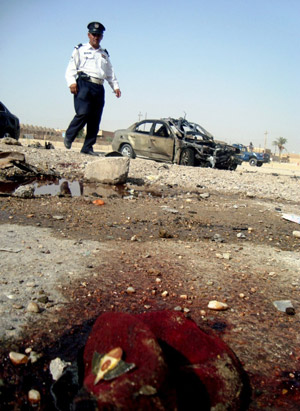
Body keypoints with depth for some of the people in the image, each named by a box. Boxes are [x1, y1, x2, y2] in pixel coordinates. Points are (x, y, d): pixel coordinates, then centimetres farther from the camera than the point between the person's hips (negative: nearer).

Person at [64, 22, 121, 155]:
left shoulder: (104, 54, 29)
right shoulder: (80, 50, 15)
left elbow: (110, 73, 28)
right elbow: (71, 68, 5)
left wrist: (115, 86, 12)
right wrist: (72, 82, -12)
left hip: (99, 88, 5)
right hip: (84, 84, -5)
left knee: (95, 119, -2)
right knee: (83, 113, -22)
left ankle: (87, 147, 2)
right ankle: (68, 137, -2)